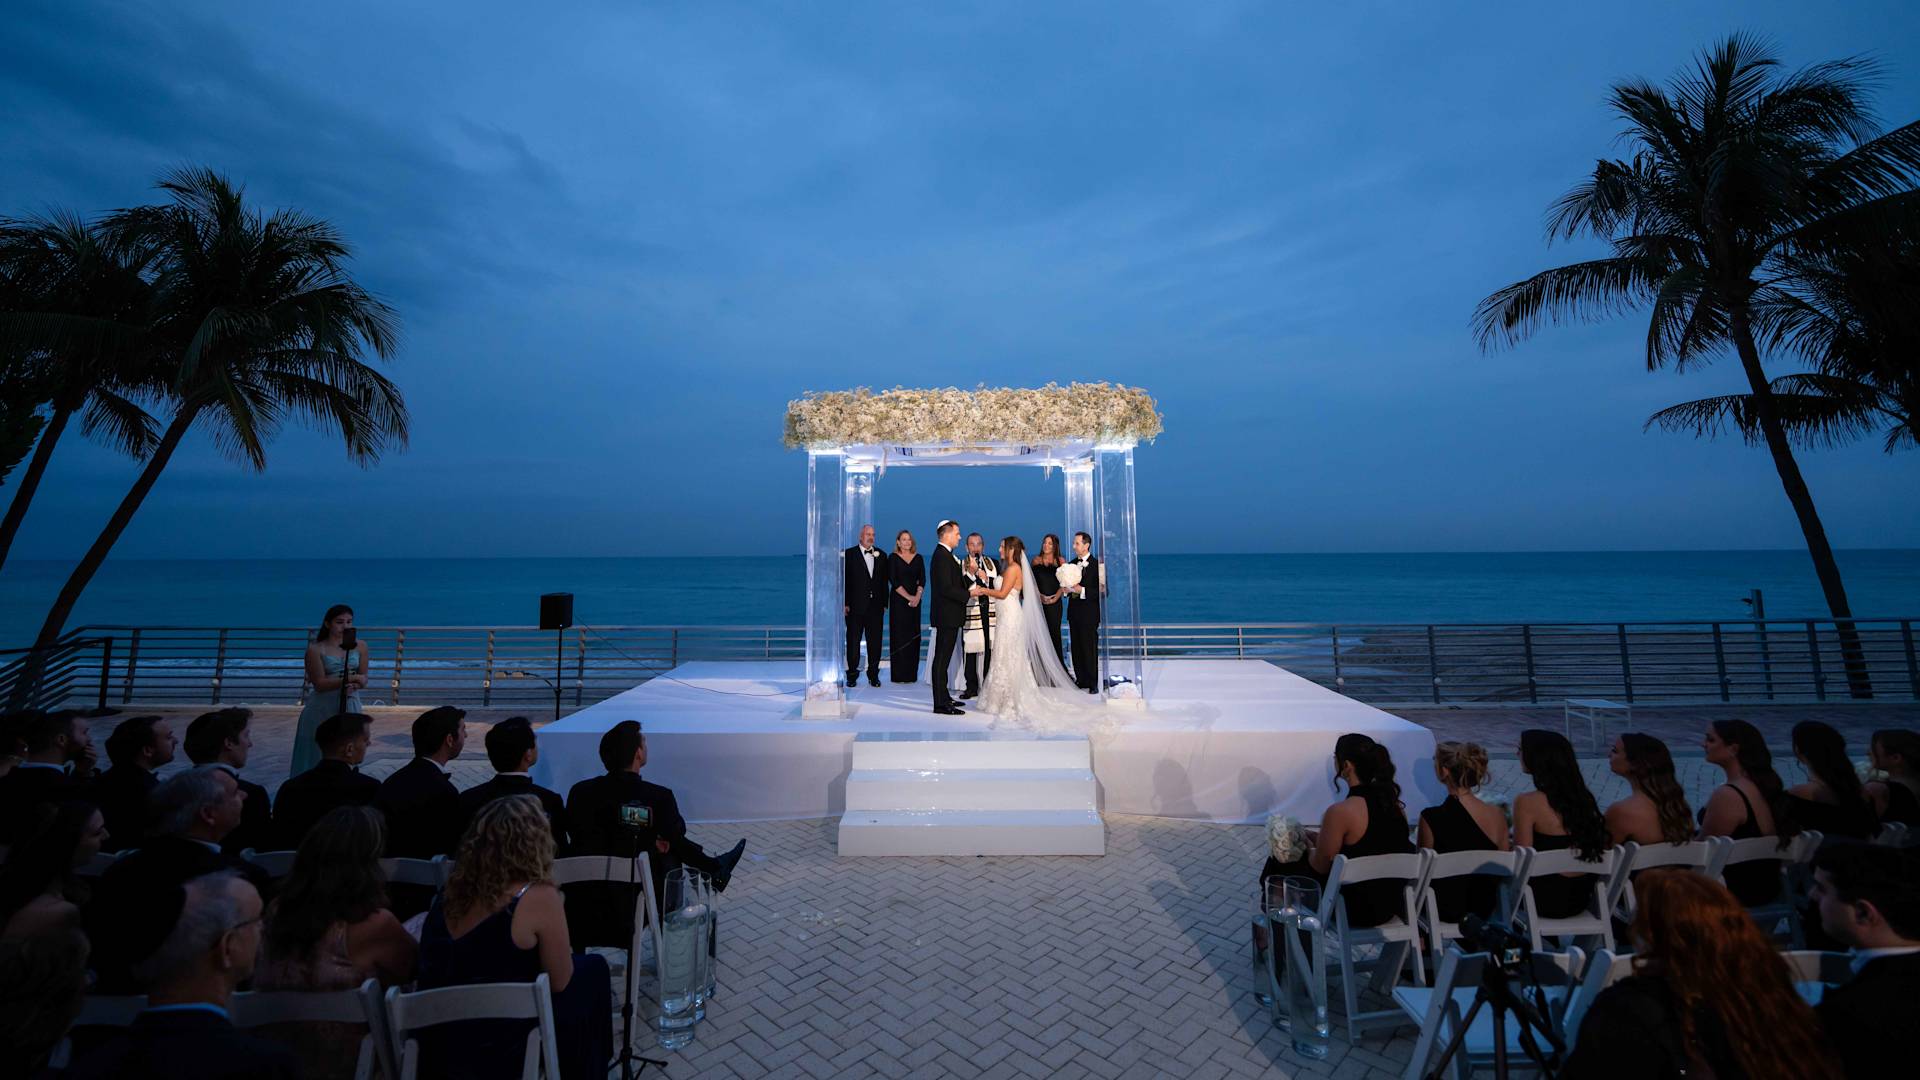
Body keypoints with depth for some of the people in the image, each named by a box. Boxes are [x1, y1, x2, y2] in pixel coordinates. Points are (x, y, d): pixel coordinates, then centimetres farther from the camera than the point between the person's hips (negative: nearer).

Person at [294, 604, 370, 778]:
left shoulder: (360, 646, 3)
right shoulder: (315, 650, -4)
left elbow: (363, 678, 4)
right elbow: (320, 683, -10)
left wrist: (359, 683, -19)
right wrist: (350, 679, -23)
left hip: (350, 707, 2)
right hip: (322, 709, -2)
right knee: (318, 755, 3)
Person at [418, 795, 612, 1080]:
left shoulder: (451, 890, -3)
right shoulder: (538, 897, -22)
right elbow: (560, 981, -9)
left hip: (437, 1048, 6)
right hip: (497, 1054, -6)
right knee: (592, 969, 14)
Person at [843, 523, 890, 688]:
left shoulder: (881, 555, 11)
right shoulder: (849, 554, 0)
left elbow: (884, 581, 12)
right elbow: (845, 580, -3)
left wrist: (884, 603, 7)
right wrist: (845, 603, -8)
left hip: (875, 606, 3)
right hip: (856, 606, -3)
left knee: (875, 642, 6)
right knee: (853, 641, 4)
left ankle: (873, 674, 17)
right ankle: (852, 675, 13)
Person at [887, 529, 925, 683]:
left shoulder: (918, 558, 10)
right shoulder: (893, 558, 0)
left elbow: (922, 579, 5)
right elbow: (893, 581, -7)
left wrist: (917, 597, -10)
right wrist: (908, 597, -12)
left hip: (915, 600, 3)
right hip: (898, 600, -3)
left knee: (914, 636, 4)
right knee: (899, 635, -2)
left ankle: (911, 674, 11)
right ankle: (899, 674, 2)